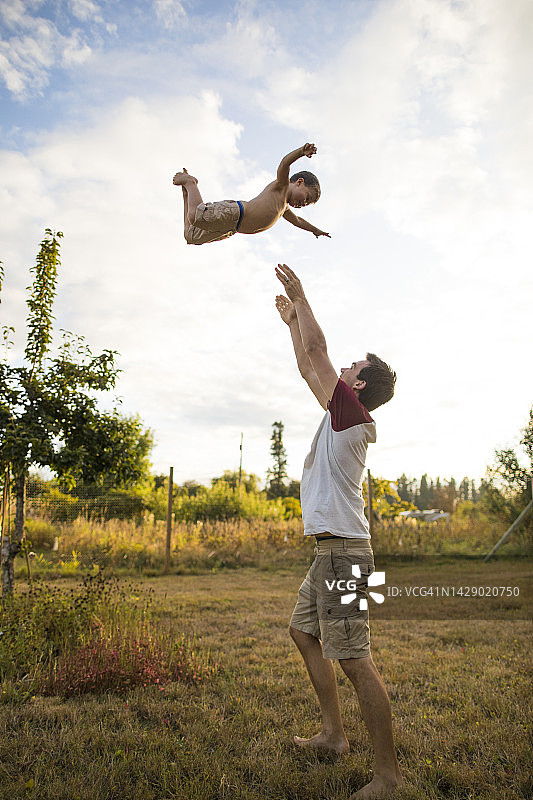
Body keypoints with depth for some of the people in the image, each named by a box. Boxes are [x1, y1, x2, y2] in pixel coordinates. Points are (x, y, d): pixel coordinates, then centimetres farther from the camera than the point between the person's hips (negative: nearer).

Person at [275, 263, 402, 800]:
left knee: (353, 660, -6)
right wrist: (291, 319, 29)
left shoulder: (351, 411, -11)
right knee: (304, 632, 19)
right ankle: (333, 734, 29)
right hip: (332, 551, 11)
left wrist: (300, 295, 1)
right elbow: (308, 367, 23)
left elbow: (317, 348, -11)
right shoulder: (344, 417, 14)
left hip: (342, 551, -11)